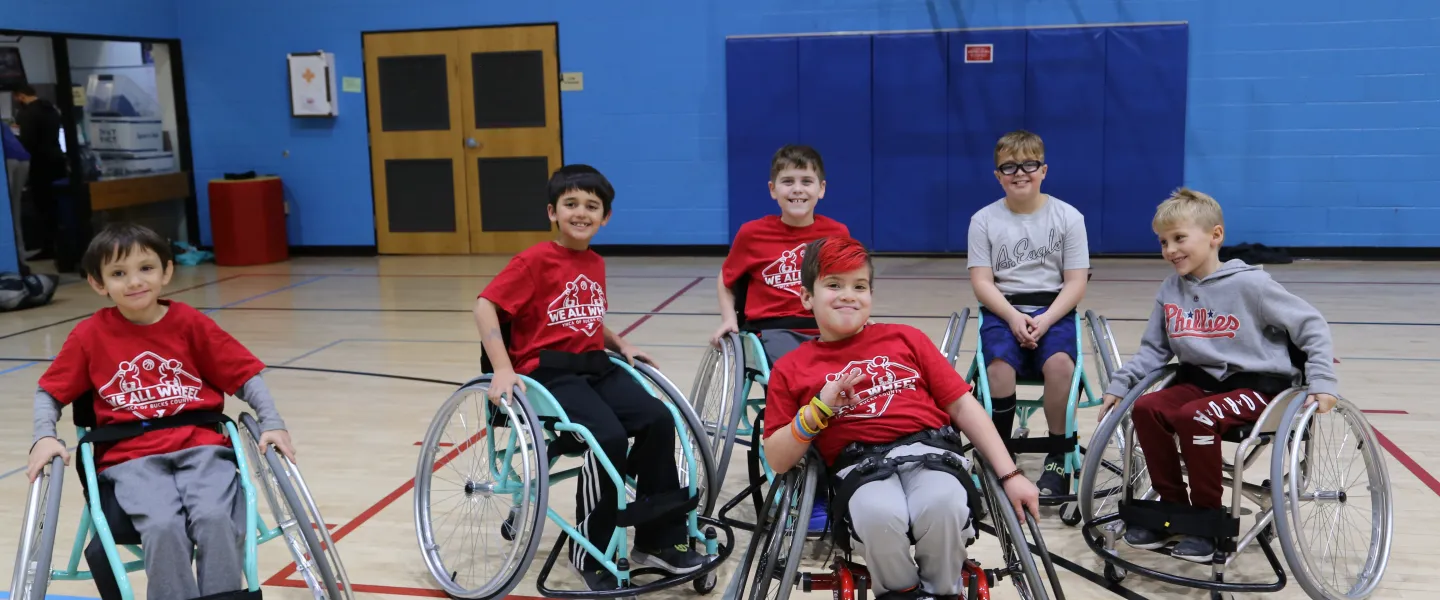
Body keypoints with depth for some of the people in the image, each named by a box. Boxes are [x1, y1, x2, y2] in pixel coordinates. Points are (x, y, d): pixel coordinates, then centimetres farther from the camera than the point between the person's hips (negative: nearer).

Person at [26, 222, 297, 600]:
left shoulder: (190, 323, 6)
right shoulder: (89, 335, 6)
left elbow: (245, 377, 7)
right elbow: (48, 393, 14)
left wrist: (272, 424, -7)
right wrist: (44, 438, -4)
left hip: (200, 445, 1)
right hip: (131, 457, 0)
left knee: (215, 519, -28)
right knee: (163, 527, -30)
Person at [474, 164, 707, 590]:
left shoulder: (595, 264, 14)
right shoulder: (535, 260, -8)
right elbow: (485, 306, -15)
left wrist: (621, 345, 11)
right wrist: (502, 370, -23)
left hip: (594, 365, 7)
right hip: (548, 370, -7)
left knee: (658, 419, -16)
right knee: (609, 437, -28)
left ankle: (659, 538, -2)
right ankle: (589, 553, -9)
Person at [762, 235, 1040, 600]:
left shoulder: (905, 338, 18)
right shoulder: (791, 370, 14)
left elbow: (963, 405, 14)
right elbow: (777, 461, 10)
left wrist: (1010, 475, 5)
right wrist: (819, 409, -5)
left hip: (927, 446, 1)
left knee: (941, 505, -35)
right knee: (878, 514, -37)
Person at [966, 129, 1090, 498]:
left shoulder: (1068, 217, 3)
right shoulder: (984, 219, 4)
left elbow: (1075, 283, -1)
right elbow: (982, 282, -2)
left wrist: (1045, 319, -16)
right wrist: (1013, 316, -18)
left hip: (1053, 309, 0)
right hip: (1002, 310, 0)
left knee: (1060, 362, -32)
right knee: (999, 365, -31)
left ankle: (1059, 457, -14)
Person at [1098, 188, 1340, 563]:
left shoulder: (1249, 284, -10)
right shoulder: (1170, 291, 7)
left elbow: (1312, 326, -6)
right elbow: (1154, 349, 14)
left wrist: (1321, 382, -15)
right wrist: (1119, 383, 0)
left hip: (1256, 385, -6)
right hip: (1200, 380, 6)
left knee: (1195, 416, -32)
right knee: (1145, 408, -20)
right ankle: (1172, 507, -3)